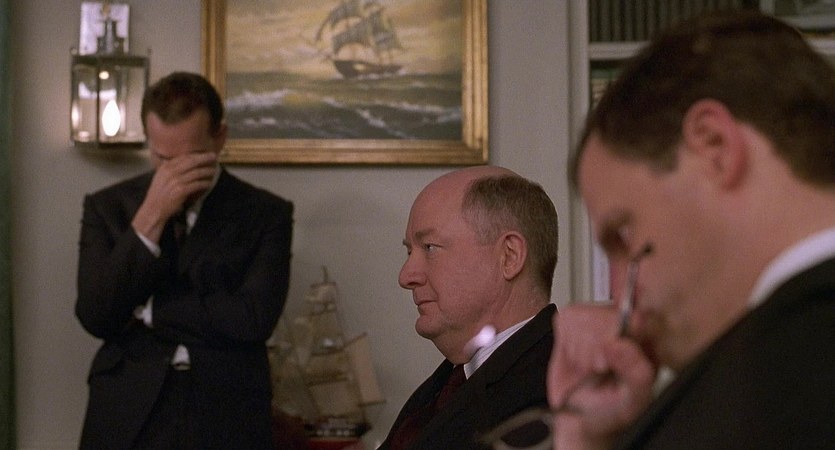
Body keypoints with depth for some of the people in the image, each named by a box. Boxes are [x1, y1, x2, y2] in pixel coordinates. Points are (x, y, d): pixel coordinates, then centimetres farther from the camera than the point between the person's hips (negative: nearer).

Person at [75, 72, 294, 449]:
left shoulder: (266, 213, -1)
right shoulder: (108, 206, 4)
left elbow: (254, 319, -13)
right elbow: (94, 317, -7)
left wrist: (147, 310, -9)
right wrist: (150, 218, -14)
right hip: (126, 418, 1)